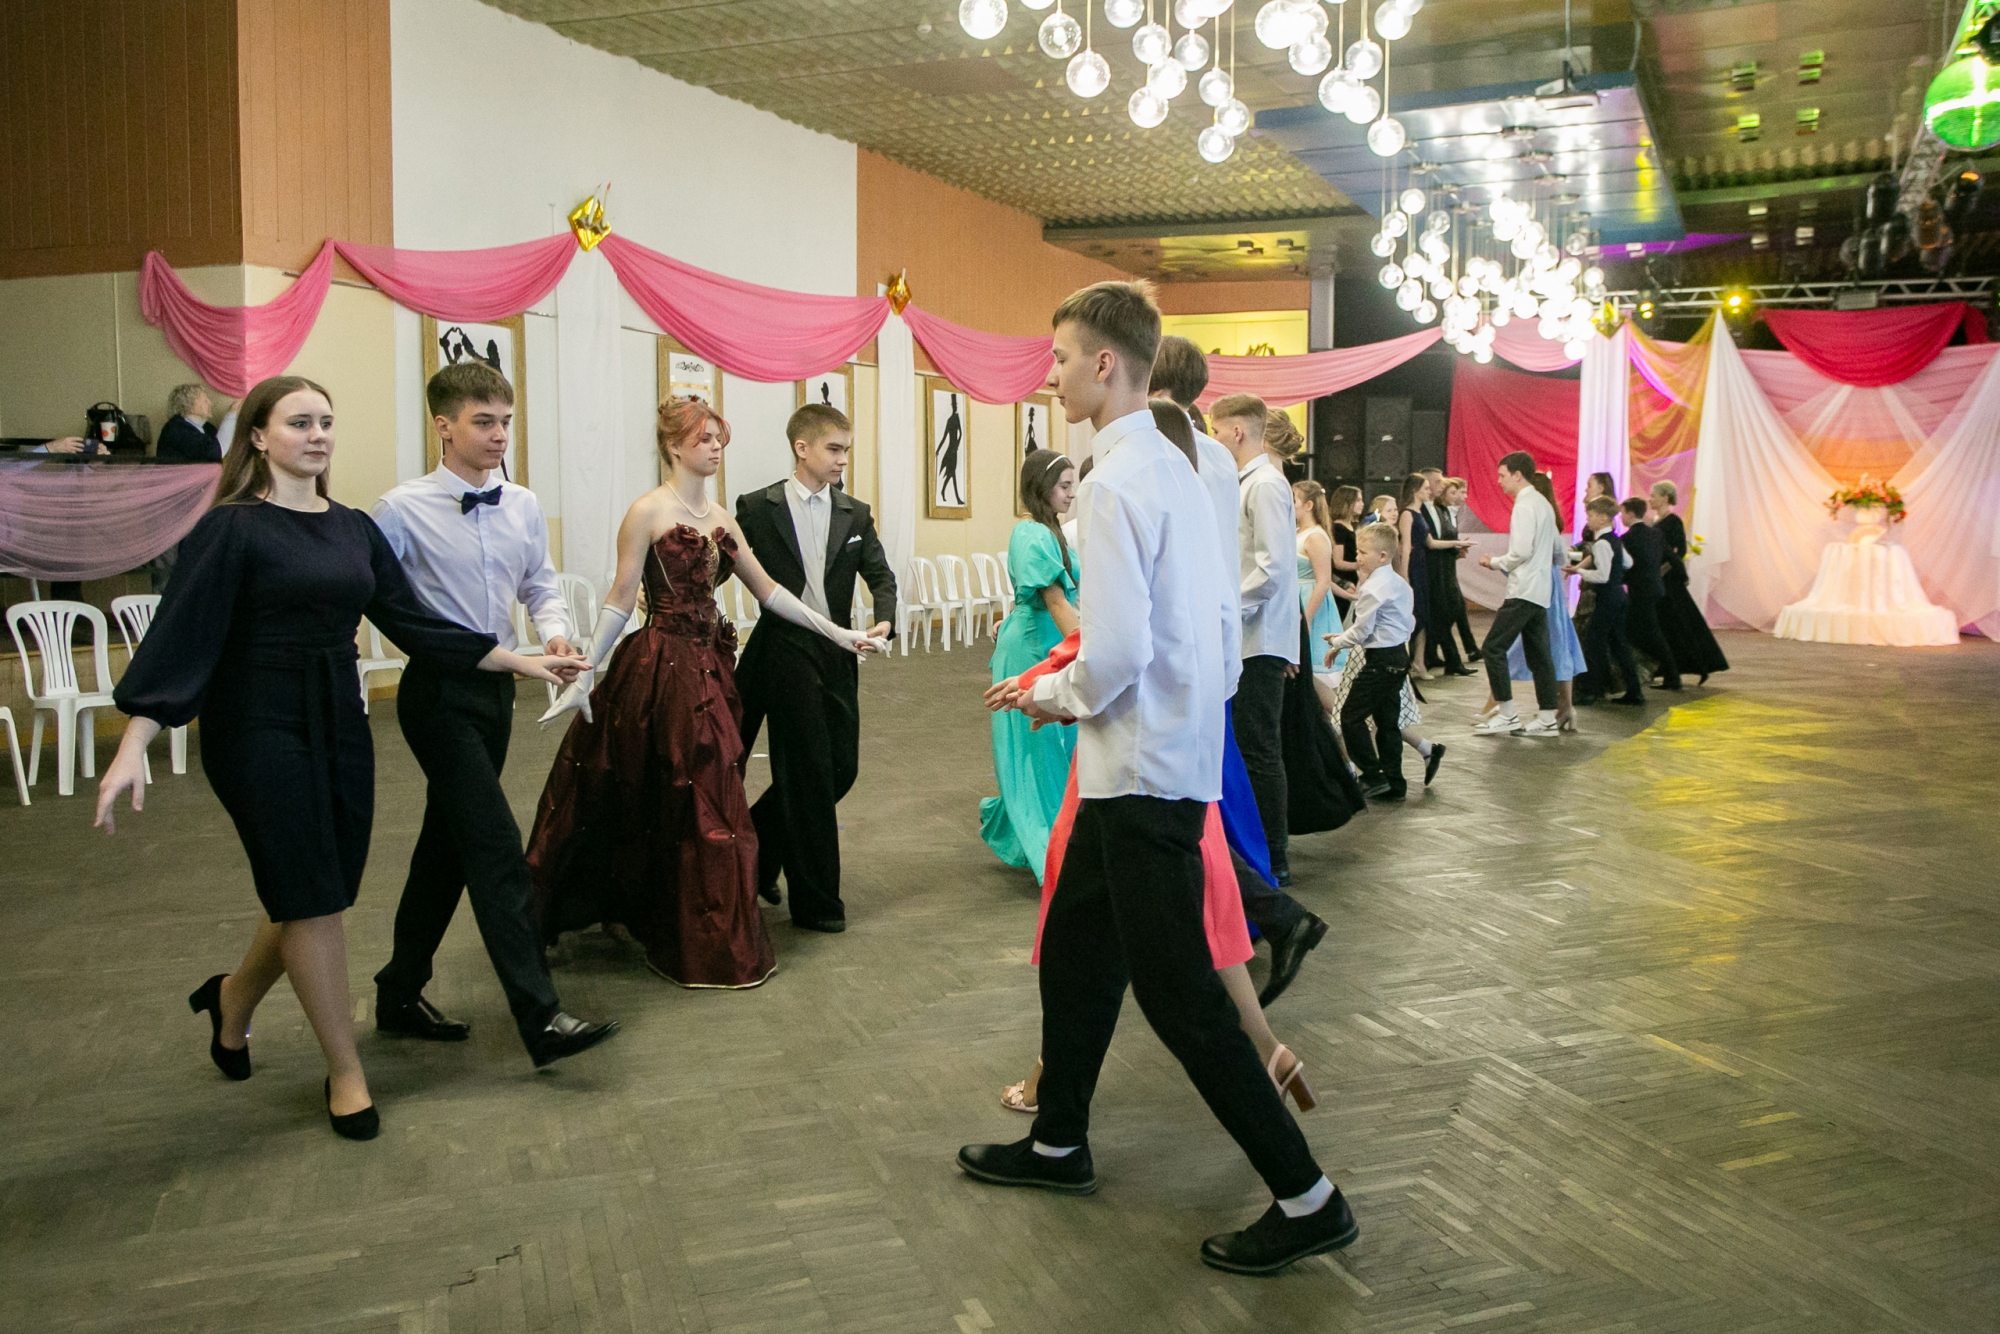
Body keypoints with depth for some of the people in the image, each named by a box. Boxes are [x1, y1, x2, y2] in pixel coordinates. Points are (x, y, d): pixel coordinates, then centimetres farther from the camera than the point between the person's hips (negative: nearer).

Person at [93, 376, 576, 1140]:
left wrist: (521, 663, 7)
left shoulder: (353, 529, 9)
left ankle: (233, 999, 41)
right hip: (259, 729, -6)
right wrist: (133, 748, -23)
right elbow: (180, 637, -14)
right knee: (311, 899, -2)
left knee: (315, 895, 11)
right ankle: (345, 1073, 12)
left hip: (339, 724, 6)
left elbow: (412, 621, 10)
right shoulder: (232, 528, -8)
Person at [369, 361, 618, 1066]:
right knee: (496, 847, -11)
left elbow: (540, 585, 13)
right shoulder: (404, 510, -11)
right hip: (438, 693, -7)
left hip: (495, 687, 7)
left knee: (448, 843, 16)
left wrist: (556, 632, -4)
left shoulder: (523, 506, 6)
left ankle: (401, 994, 32)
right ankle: (540, 1018, -8)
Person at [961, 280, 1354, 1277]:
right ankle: (1059, 1144, 37)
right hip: (1176, 748, 10)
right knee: (1074, 950, 21)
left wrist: (1054, 695, -7)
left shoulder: (1116, 484, -19)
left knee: (1178, 991, -1)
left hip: (1144, 773, -10)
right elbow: (1216, 622, 15)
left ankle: (1304, 1197, 9)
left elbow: (1118, 652, -25)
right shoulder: (1176, 468, 11)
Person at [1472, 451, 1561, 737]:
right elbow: (1556, 550, 21)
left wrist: (1494, 562, -3)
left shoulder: (1525, 506, -12)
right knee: (1538, 653, 9)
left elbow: (1521, 551, -20)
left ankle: (1507, 714, -6)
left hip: (1524, 590, -10)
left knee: (1493, 647, -7)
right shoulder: (1544, 504, 17)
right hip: (1540, 591, 10)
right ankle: (1546, 718, 10)